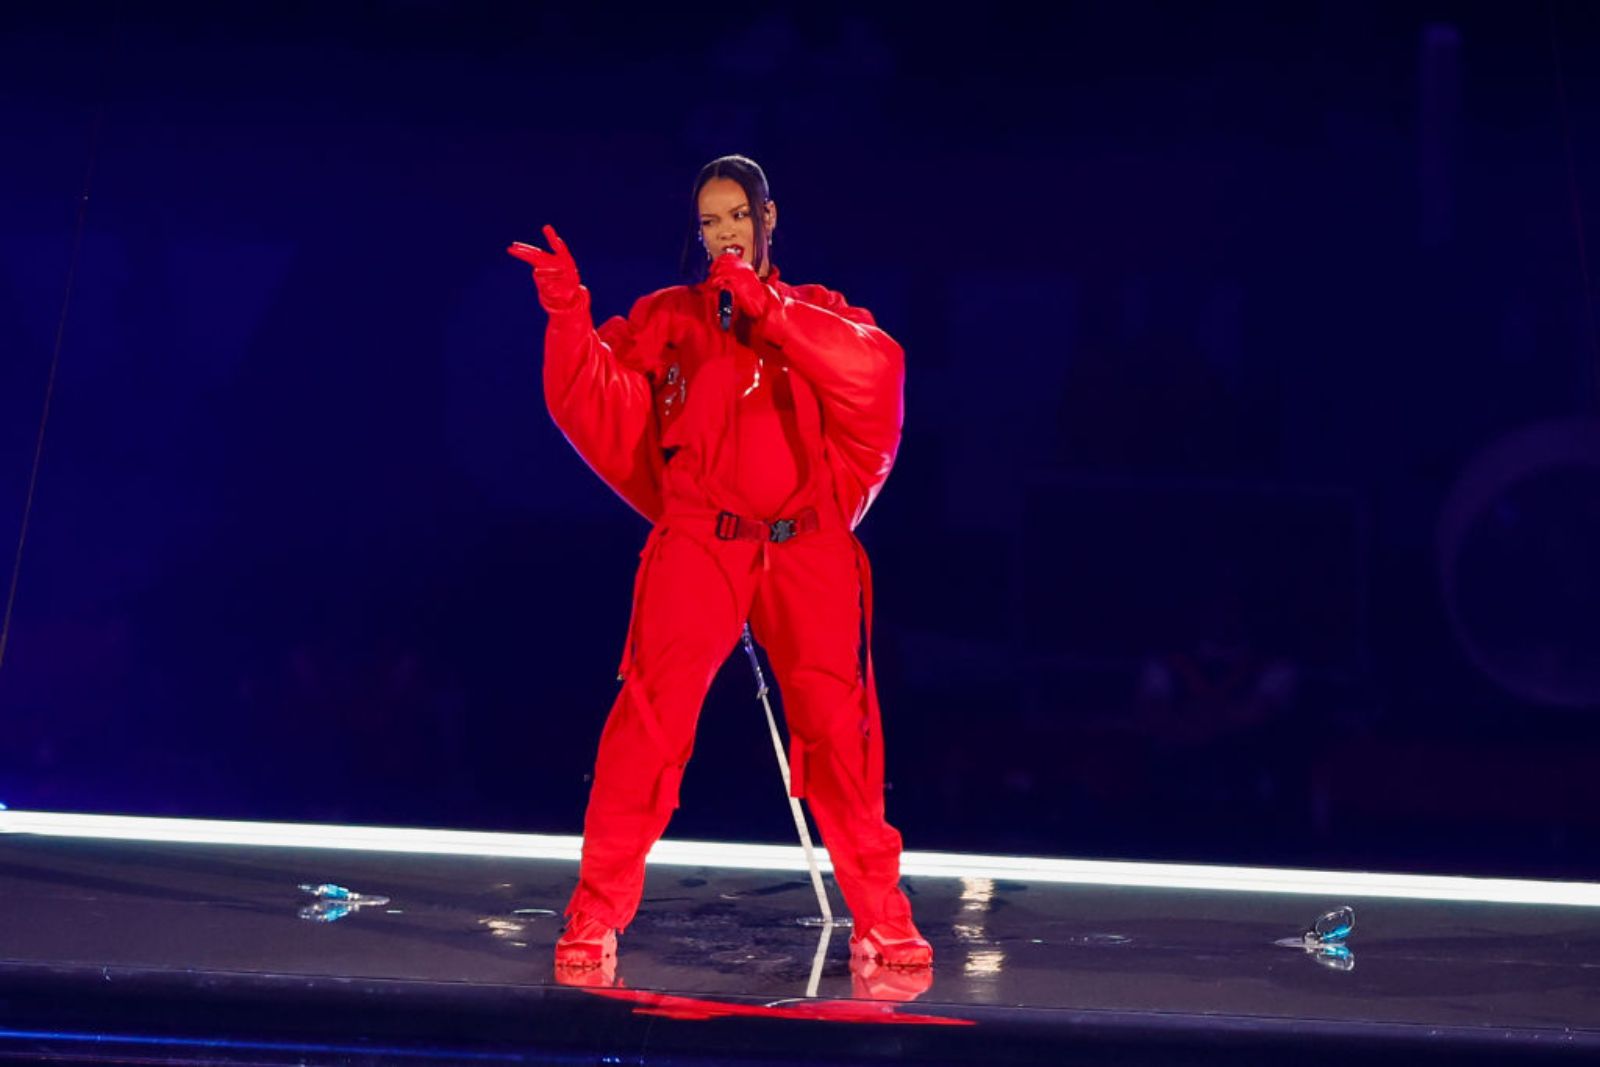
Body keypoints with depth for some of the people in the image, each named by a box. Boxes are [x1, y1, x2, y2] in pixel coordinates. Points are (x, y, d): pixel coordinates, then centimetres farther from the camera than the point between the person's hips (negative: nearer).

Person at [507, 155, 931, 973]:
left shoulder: (817, 314, 15)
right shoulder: (667, 319, 13)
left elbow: (876, 367, -7)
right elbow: (592, 396, 0)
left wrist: (767, 308, -12)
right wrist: (567, 313, -16)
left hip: (807, 549, 1)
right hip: (698, 545, -1)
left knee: (837, 729, 1)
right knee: (651, 716, -12)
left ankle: (883, 922, 15)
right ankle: (595, 917, -1)